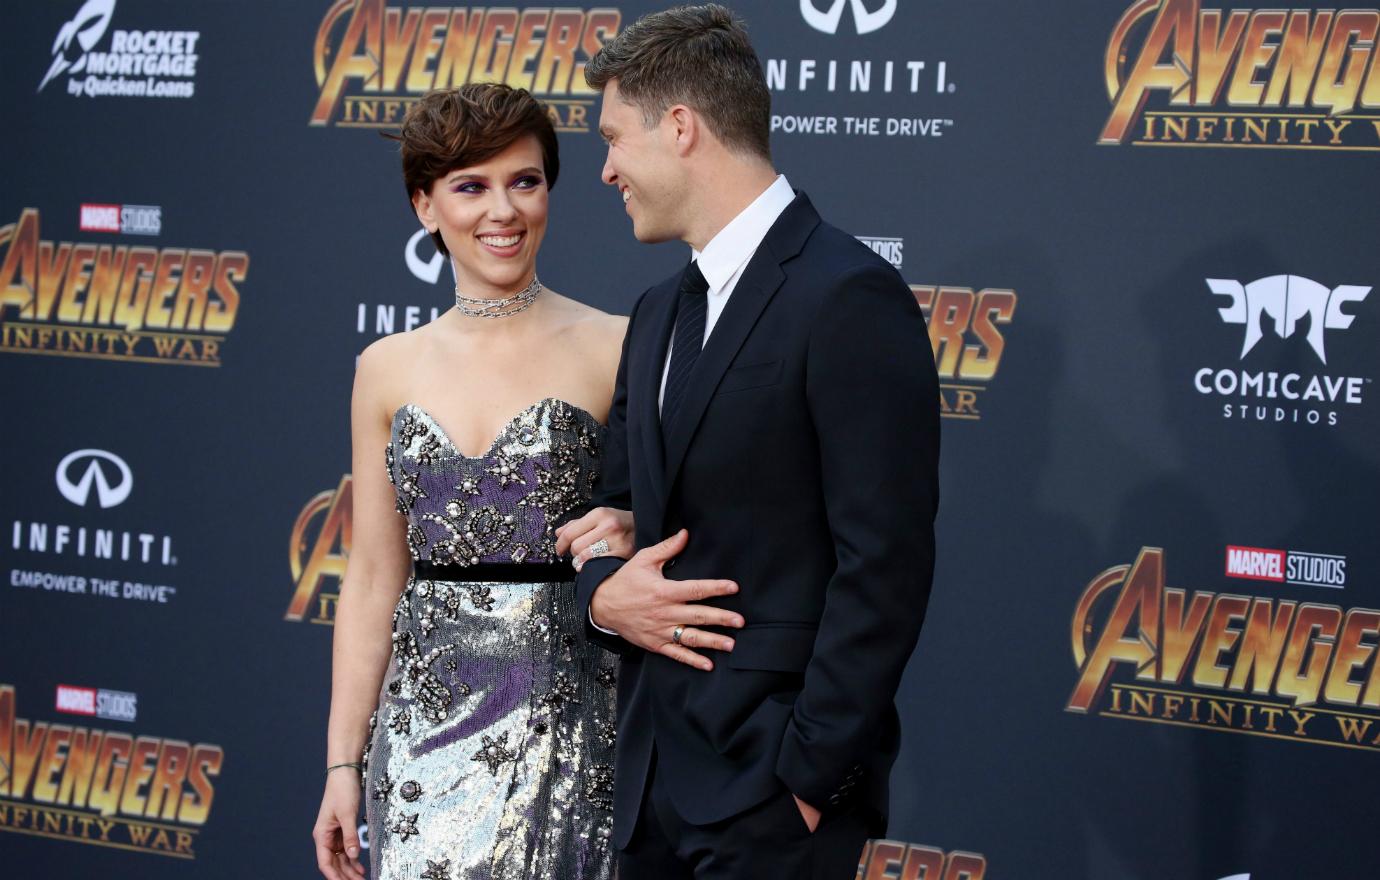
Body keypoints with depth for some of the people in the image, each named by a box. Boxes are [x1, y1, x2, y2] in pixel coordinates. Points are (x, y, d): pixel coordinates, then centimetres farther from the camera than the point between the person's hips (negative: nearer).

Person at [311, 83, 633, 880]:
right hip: (424, 717, 3)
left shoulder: (615, 349, -2)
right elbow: (373, 579, 9)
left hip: (566, 716, -2)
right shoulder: (388, 369, 7)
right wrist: (343, 764, 6)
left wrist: (630, 536, -19)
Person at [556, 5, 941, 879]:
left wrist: (811, 773, -16)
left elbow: (883, 565, -17)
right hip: (654, 772, 8)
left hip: (774, 783, -8)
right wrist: (604, 593, -2)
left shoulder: (849, 298, -13)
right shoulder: (661, 313, 14)